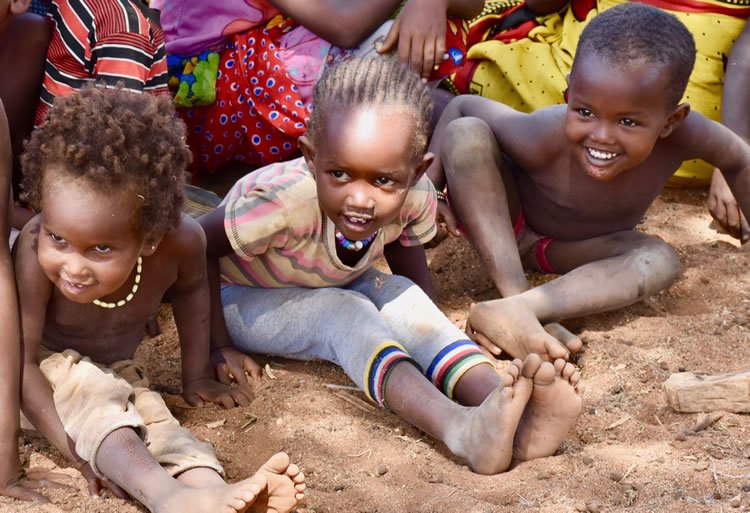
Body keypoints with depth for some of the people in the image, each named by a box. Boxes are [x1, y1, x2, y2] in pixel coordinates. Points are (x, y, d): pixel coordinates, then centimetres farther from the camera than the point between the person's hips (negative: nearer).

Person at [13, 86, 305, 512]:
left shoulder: (179, 243, -25)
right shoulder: (35, 252, -35)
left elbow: (191, 289, 0)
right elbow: (20, 358, -28)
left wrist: (197, 377, 8)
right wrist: (71, 446, -33)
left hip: (117, 368, 4)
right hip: (49, 365, -4)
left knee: (157, 421, -25)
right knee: (94, 398, -33)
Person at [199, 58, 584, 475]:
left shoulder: (415, 197, -25)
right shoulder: (284, 201, -41)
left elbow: (405, 246, -3)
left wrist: (426, 328, -15)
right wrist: (218, 345, -29)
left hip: (331, 285, 5)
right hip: (245, 298, -5)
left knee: (402, 298, -24)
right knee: (344, 315, -32)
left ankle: (515, 421, -41)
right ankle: (461, 430, -53)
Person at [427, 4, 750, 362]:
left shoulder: (681, 135, -33)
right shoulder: (542, 140, -38)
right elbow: (462, 106, -22)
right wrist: (431, 180, -31)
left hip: (565, 249, 3)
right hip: (497, 224, -3)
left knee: (660, 262, -26)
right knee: (465, 134, -32)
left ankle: (510, 312, -39)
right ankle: (516, 295, -34)